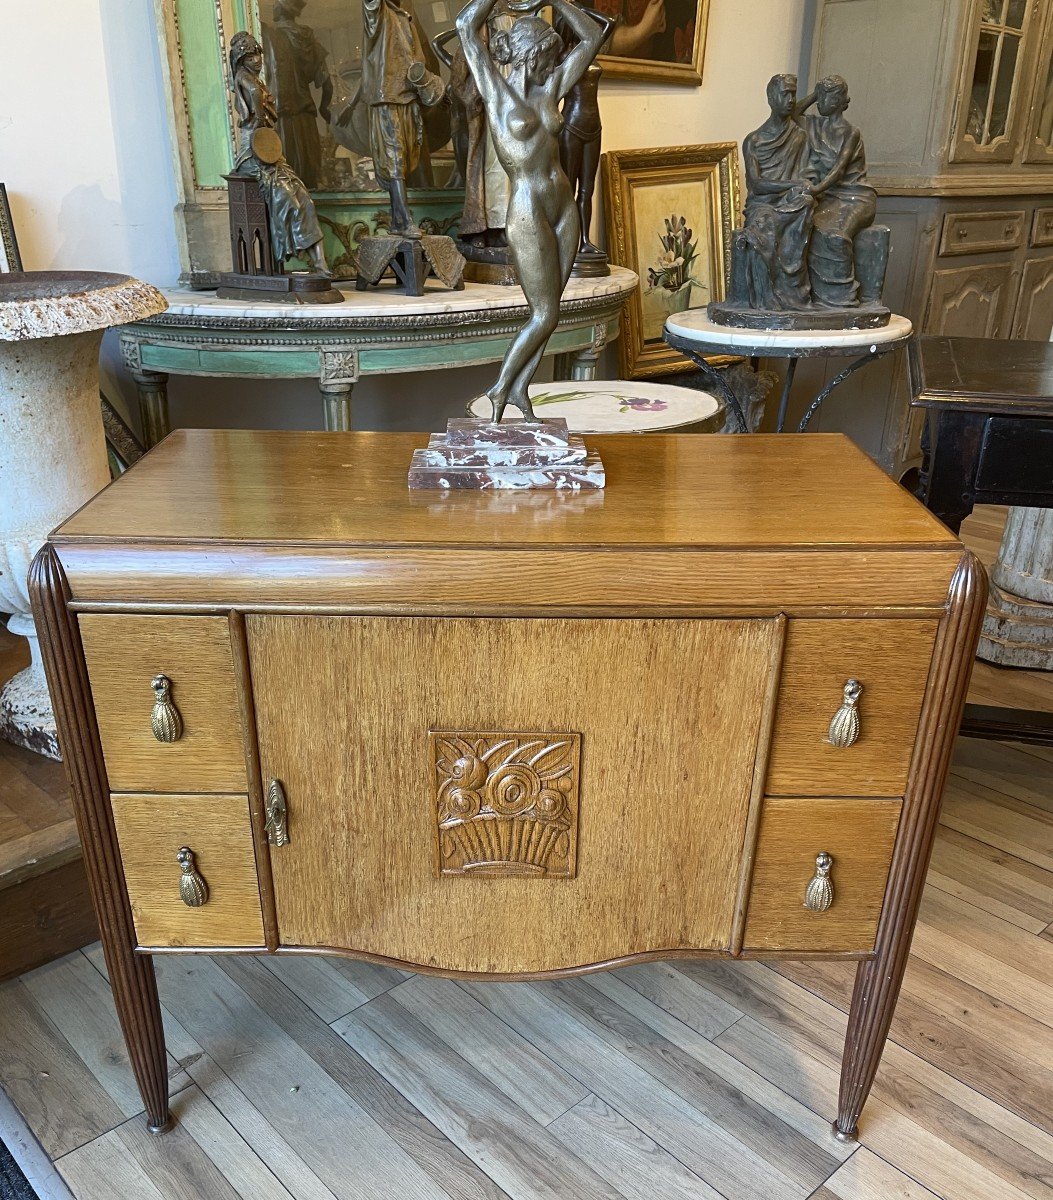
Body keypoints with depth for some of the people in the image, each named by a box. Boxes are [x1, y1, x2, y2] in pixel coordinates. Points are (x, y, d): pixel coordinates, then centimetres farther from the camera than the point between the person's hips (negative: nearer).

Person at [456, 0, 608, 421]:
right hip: (528, 215, -7)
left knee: (548, 311, 8)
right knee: (545, 314, -3)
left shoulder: (549, 89, 12)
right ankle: (500, 389, 13)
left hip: (563, 210, 7)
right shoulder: (497, 91, -4)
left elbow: (592, 36, 17)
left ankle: (520, 388, 19)